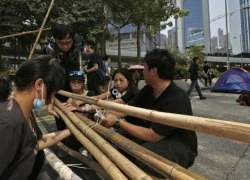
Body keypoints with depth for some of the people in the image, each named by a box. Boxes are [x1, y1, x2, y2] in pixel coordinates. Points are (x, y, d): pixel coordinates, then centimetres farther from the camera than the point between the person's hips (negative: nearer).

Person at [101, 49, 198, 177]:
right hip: (156, 138, 8)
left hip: (181, 147, -8)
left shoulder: (176, 100, -30)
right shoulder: (149, 89, -2)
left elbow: (152, 135, -30)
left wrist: (118, 122, -25)